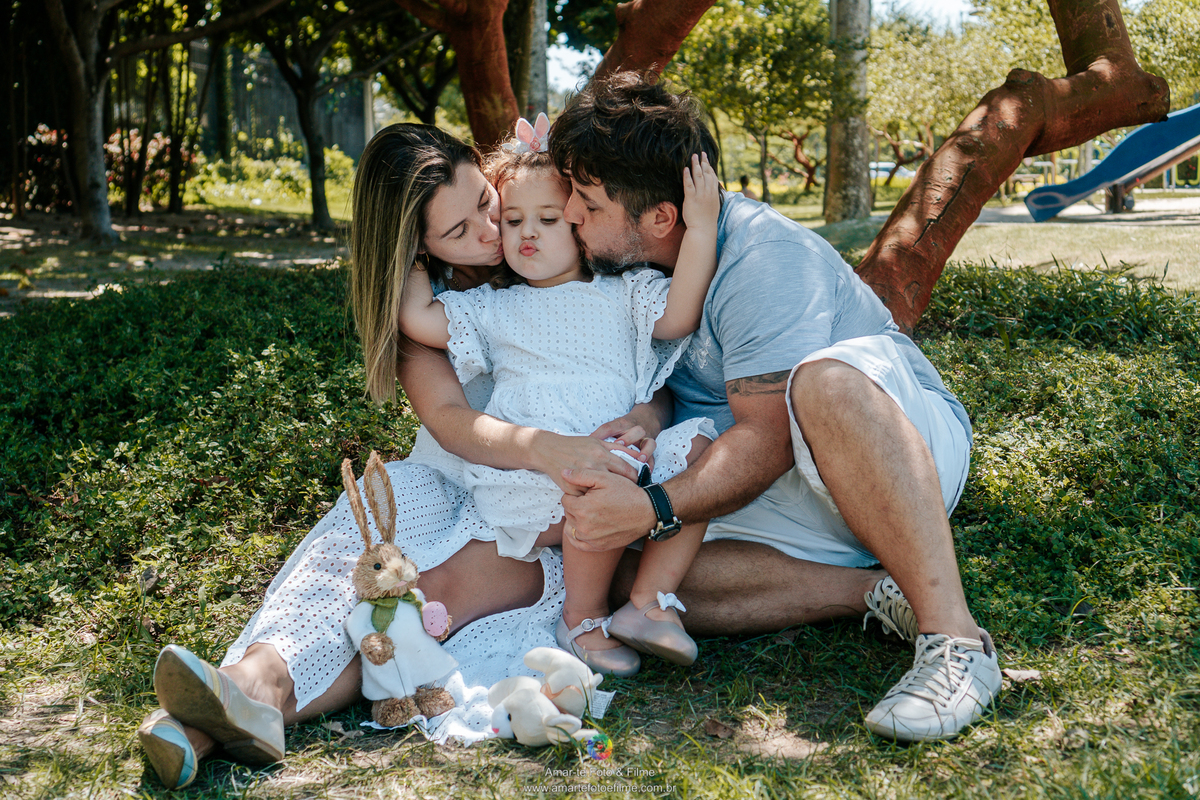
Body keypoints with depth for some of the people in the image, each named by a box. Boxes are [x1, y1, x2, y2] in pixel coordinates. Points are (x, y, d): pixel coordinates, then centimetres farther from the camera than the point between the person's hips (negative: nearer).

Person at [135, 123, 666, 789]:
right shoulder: (414, 299, -2)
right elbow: (448, 418, -18)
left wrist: (644, 416, -23)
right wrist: (549, 451, -37)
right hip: (449, 486, 1)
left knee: (440, 589, -31)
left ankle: (274, 698, -45)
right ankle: (255, 682, -54)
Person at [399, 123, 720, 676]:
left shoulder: (624, 292, 18)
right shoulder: (494, 308, 21)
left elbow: (679, 316, -1)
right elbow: (417, 319, 9)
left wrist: (701, 229, -8)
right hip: (525, 481, -2)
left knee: (699, 443, -20)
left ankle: (649, 600, -18)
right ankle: (583, 618, -12)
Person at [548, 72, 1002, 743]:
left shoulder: (761, 259, -23)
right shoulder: (634, 262, 2)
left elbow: (767, 437, -26)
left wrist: (653, 508, -38)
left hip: (914, 443, -7)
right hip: (792, 504, 7)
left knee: (824, 381, -43)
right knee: (625, 574, -18)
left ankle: (954, 636, -39)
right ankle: (880, 592, -18)